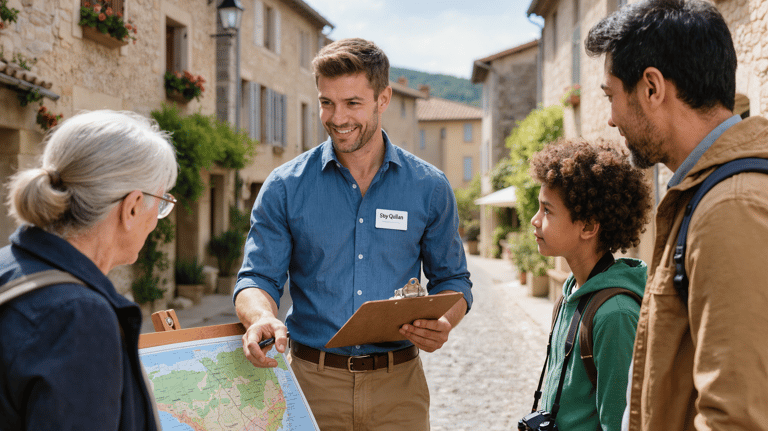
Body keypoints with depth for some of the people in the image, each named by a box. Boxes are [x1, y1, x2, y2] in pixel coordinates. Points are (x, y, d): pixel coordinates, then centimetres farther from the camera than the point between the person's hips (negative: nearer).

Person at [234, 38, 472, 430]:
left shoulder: (429, 188, 2)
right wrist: (261, 317, -24)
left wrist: (444, 324, -13)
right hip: (311, 380, 0)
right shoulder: (285, 187, -1)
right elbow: (259, 276, -1)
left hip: (397, 384, 1)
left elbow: (451, 279, 9)